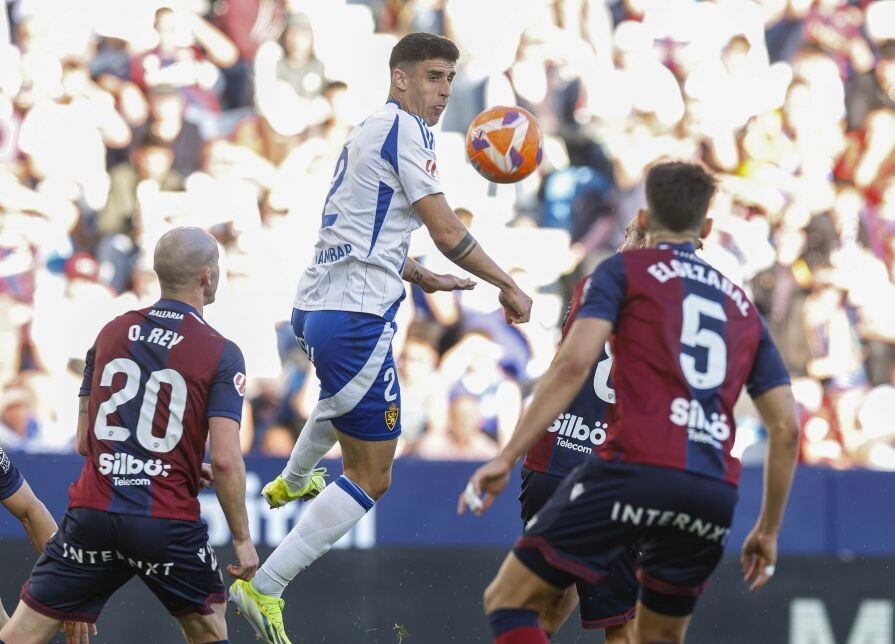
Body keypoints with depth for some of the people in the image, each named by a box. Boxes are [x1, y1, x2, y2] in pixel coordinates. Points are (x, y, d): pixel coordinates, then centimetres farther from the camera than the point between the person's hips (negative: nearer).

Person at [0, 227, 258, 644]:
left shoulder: (111, 333, 10)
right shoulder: (222, 355, -3)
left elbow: (83, 442, 15)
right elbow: (225, 461, -12)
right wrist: (242, 539, 0)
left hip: (91, 514, 3)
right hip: (169, 525, -3)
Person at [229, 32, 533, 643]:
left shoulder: (369, 130, 17)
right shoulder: (404, 129, -12)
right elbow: (447, 231, -14)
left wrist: (419, 276, 32)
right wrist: (509, 287, -4)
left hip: (315, 309, 10)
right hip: (356, 318, -10)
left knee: (345, 392, 44)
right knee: (372, 478, -6)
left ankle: (293, 481, 69)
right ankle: (264, 589, -14)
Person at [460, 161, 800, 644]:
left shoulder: (624, 270, 11)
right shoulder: (742, 306, 25)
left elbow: (574, 363, -7)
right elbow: (786, 428, 20)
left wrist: (507, 457, -9)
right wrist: (768, 530, 28)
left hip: (635, 471, -5)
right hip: (714, 495, 5)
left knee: (509, 602, 3)